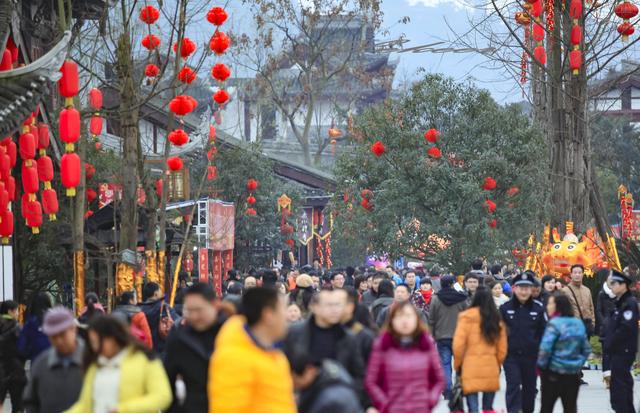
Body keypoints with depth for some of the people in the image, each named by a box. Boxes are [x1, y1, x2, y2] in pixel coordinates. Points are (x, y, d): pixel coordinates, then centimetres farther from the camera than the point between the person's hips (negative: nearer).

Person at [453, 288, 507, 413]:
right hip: (491, 369, 4)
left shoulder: (467, 317, -7)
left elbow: (459, 344, -10)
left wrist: (458, 364, 4)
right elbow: (502, 348, 9)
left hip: (471, 368, -4)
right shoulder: (497, 319, 6)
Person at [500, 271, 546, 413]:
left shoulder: (538, 308, -1)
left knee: (529, 387, 13)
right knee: (513, 385, -9)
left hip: (531, 355, 2)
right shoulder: (505, 308, -3)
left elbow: (543, 332, 3)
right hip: (511, 355, -2)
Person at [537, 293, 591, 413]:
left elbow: (545, 348, -20)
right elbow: (586, 349, 12)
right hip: (574, 374, 5)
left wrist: (541, 365, -7)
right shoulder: (579, 324, 7)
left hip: (554, 372, -5)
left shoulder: (554, 324, -14)